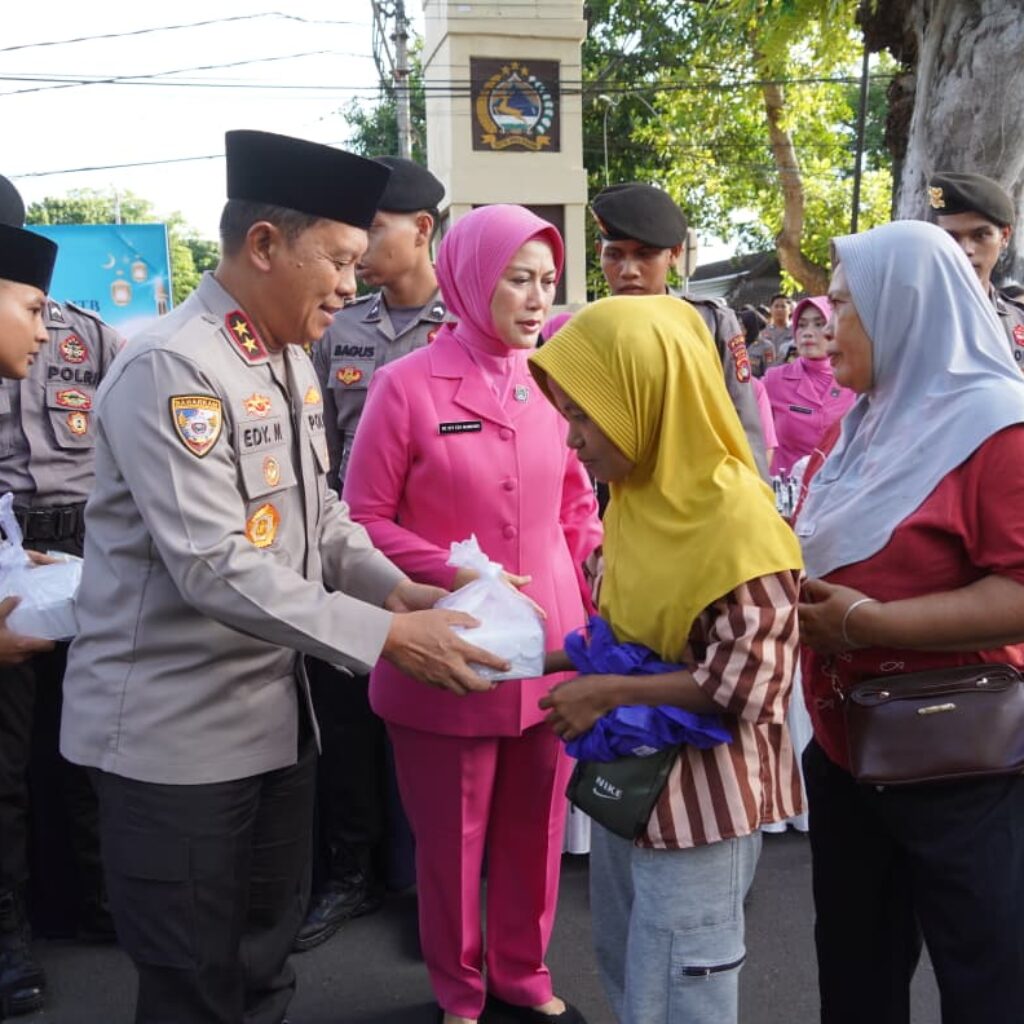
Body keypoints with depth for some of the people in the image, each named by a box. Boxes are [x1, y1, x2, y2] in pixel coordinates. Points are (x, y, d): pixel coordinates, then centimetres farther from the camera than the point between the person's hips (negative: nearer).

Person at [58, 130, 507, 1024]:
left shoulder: (291, 359, 8)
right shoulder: (171, 370, -21)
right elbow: (217, 569, -27)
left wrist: (397, 590, -4)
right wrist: (387, 637, -26)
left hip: (276, 708, 8)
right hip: (177, 728, -8)